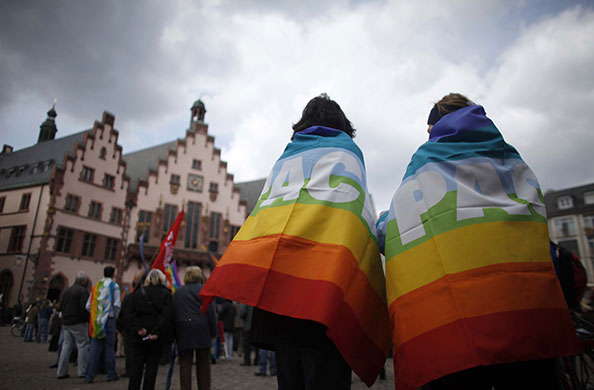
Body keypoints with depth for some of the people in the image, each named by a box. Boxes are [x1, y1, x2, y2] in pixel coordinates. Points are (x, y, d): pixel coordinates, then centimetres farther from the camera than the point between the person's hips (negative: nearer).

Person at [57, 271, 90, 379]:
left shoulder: (67, 291, 15)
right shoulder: (83, 291, -12)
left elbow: (61, 307, 17)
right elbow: (85, 308, -19)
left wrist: (65, 317, 20)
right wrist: (88, 319, -8)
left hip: (66, 323, 8)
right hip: (78, 323, -8)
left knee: (66, 346, 13)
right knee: (83, 346, -1)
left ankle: (61, 372, 15)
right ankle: (82, 371, 2)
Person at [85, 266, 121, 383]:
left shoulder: (96, 286, 10)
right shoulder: (114, 286, -4)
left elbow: (88, 305, 9)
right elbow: (117, 304, -10)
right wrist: (115, 315, 6)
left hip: (96, 321, 4)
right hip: (109, 319, -4)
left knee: (94, 347, 6)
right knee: (109, 347, 3)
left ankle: (89, 375, 4)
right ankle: (111, 374, 9)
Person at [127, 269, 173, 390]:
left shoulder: (138, 292, 3)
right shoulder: (166, 294, -4)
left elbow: (129, 313, -3)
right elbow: (166, 315, -14)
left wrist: (138, 328, -8)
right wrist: (157, 332, -14)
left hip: (139, 336, 2)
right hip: (157, 337, -2)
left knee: (136, 365, 11)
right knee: (152, 365, 7)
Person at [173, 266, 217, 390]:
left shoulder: (178, 292, 6)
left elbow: (174, 313, 6)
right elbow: (211, 311, -3)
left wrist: (175, 334, 11)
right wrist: (213, 331, 3)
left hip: (183, 331, 1)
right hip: (202, 331, -1)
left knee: (185, 363, 7)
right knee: (203, 364, 8)